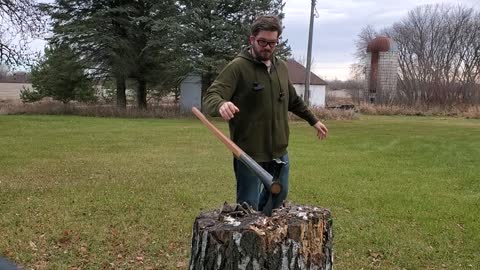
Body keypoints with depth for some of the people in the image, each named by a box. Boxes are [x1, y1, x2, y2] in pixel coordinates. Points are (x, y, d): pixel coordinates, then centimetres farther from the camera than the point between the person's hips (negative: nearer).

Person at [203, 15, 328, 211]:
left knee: (278, 197, 22)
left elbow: (293, 100, 24)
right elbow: (210, 97, -22)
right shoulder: (238, 67, -13)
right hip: (250, 153, -7)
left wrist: (313, 120, 30)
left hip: (279, 151, 7)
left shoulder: (281, 67, 9)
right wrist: (221, 104, -44)